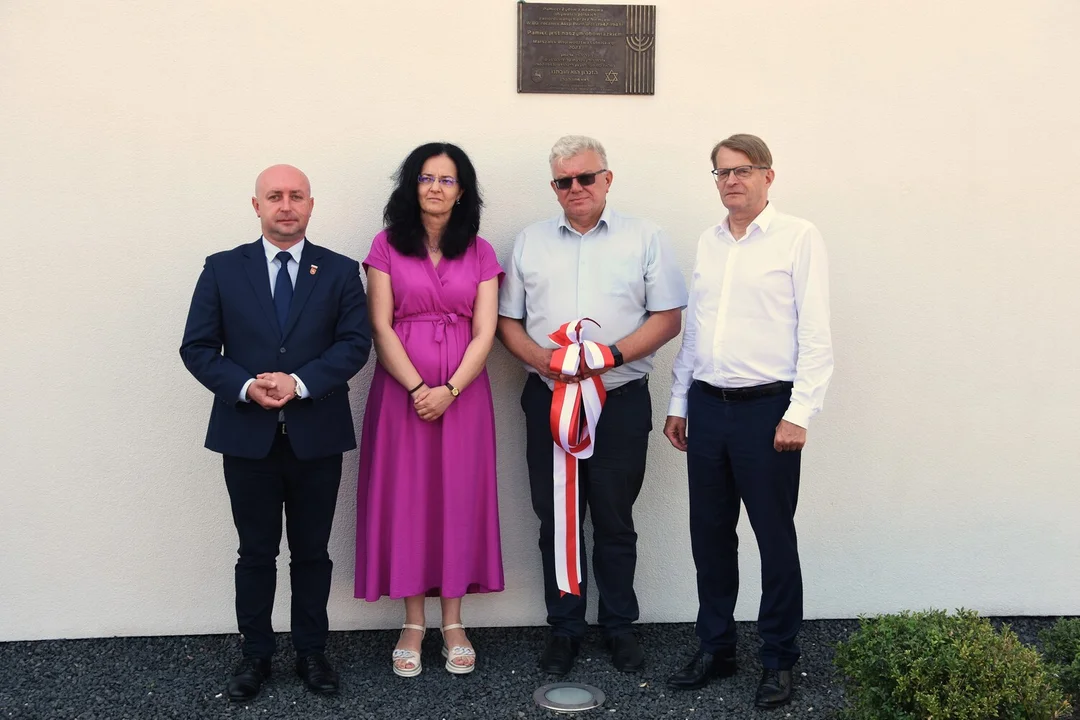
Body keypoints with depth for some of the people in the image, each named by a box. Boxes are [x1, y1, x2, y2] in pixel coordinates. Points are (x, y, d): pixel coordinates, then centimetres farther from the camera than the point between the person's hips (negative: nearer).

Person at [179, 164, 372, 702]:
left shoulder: (340, 271, 4)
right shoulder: (222, 269, 4)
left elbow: (355, 342, -6)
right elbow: (197, 347, 0)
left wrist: (299, 383, -19)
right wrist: (247, 387, -16)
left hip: (317, 435, 0)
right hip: (247, 435, 0)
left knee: (312, 552, 11)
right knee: (255, 553, 10)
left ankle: (311, 652, 24)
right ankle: (255, 655, 23)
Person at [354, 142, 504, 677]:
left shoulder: (479, 252, 6)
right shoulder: (387, 246, 3)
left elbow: (484, 332, -1)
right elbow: (380, 326, -3)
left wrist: (449, 389, -14)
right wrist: (417, 388, -14)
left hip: (462, 391, 1)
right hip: (401, 388, -1)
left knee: (458, 498, 4)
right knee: (405, 497, 2)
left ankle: (453, 624, 16)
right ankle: (413, 623, 14)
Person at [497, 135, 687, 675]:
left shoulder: (644, 239, 4)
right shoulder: (530, 242, 11)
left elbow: (668, 318, -1)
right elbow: (507, 321, 10)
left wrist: (612, 355, -15)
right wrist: (543, 359, -9)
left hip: (621, 399, -2)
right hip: (548, 399, 2)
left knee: (615, 520, 7)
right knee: (557, 520, 7)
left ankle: (619, 626, 21)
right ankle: (564, 627, 20)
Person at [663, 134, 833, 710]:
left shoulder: (798, 238, -4)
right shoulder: (707, 243, 14)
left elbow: (816, 335, -8)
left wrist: (799, 413, -14)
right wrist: (678, 404, 15)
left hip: (766, 406, -5)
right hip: (707, 406, 6)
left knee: (775, 537, 3)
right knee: (709, 533, 12)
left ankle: (778, 660, 18)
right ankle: (715, 647, 27)